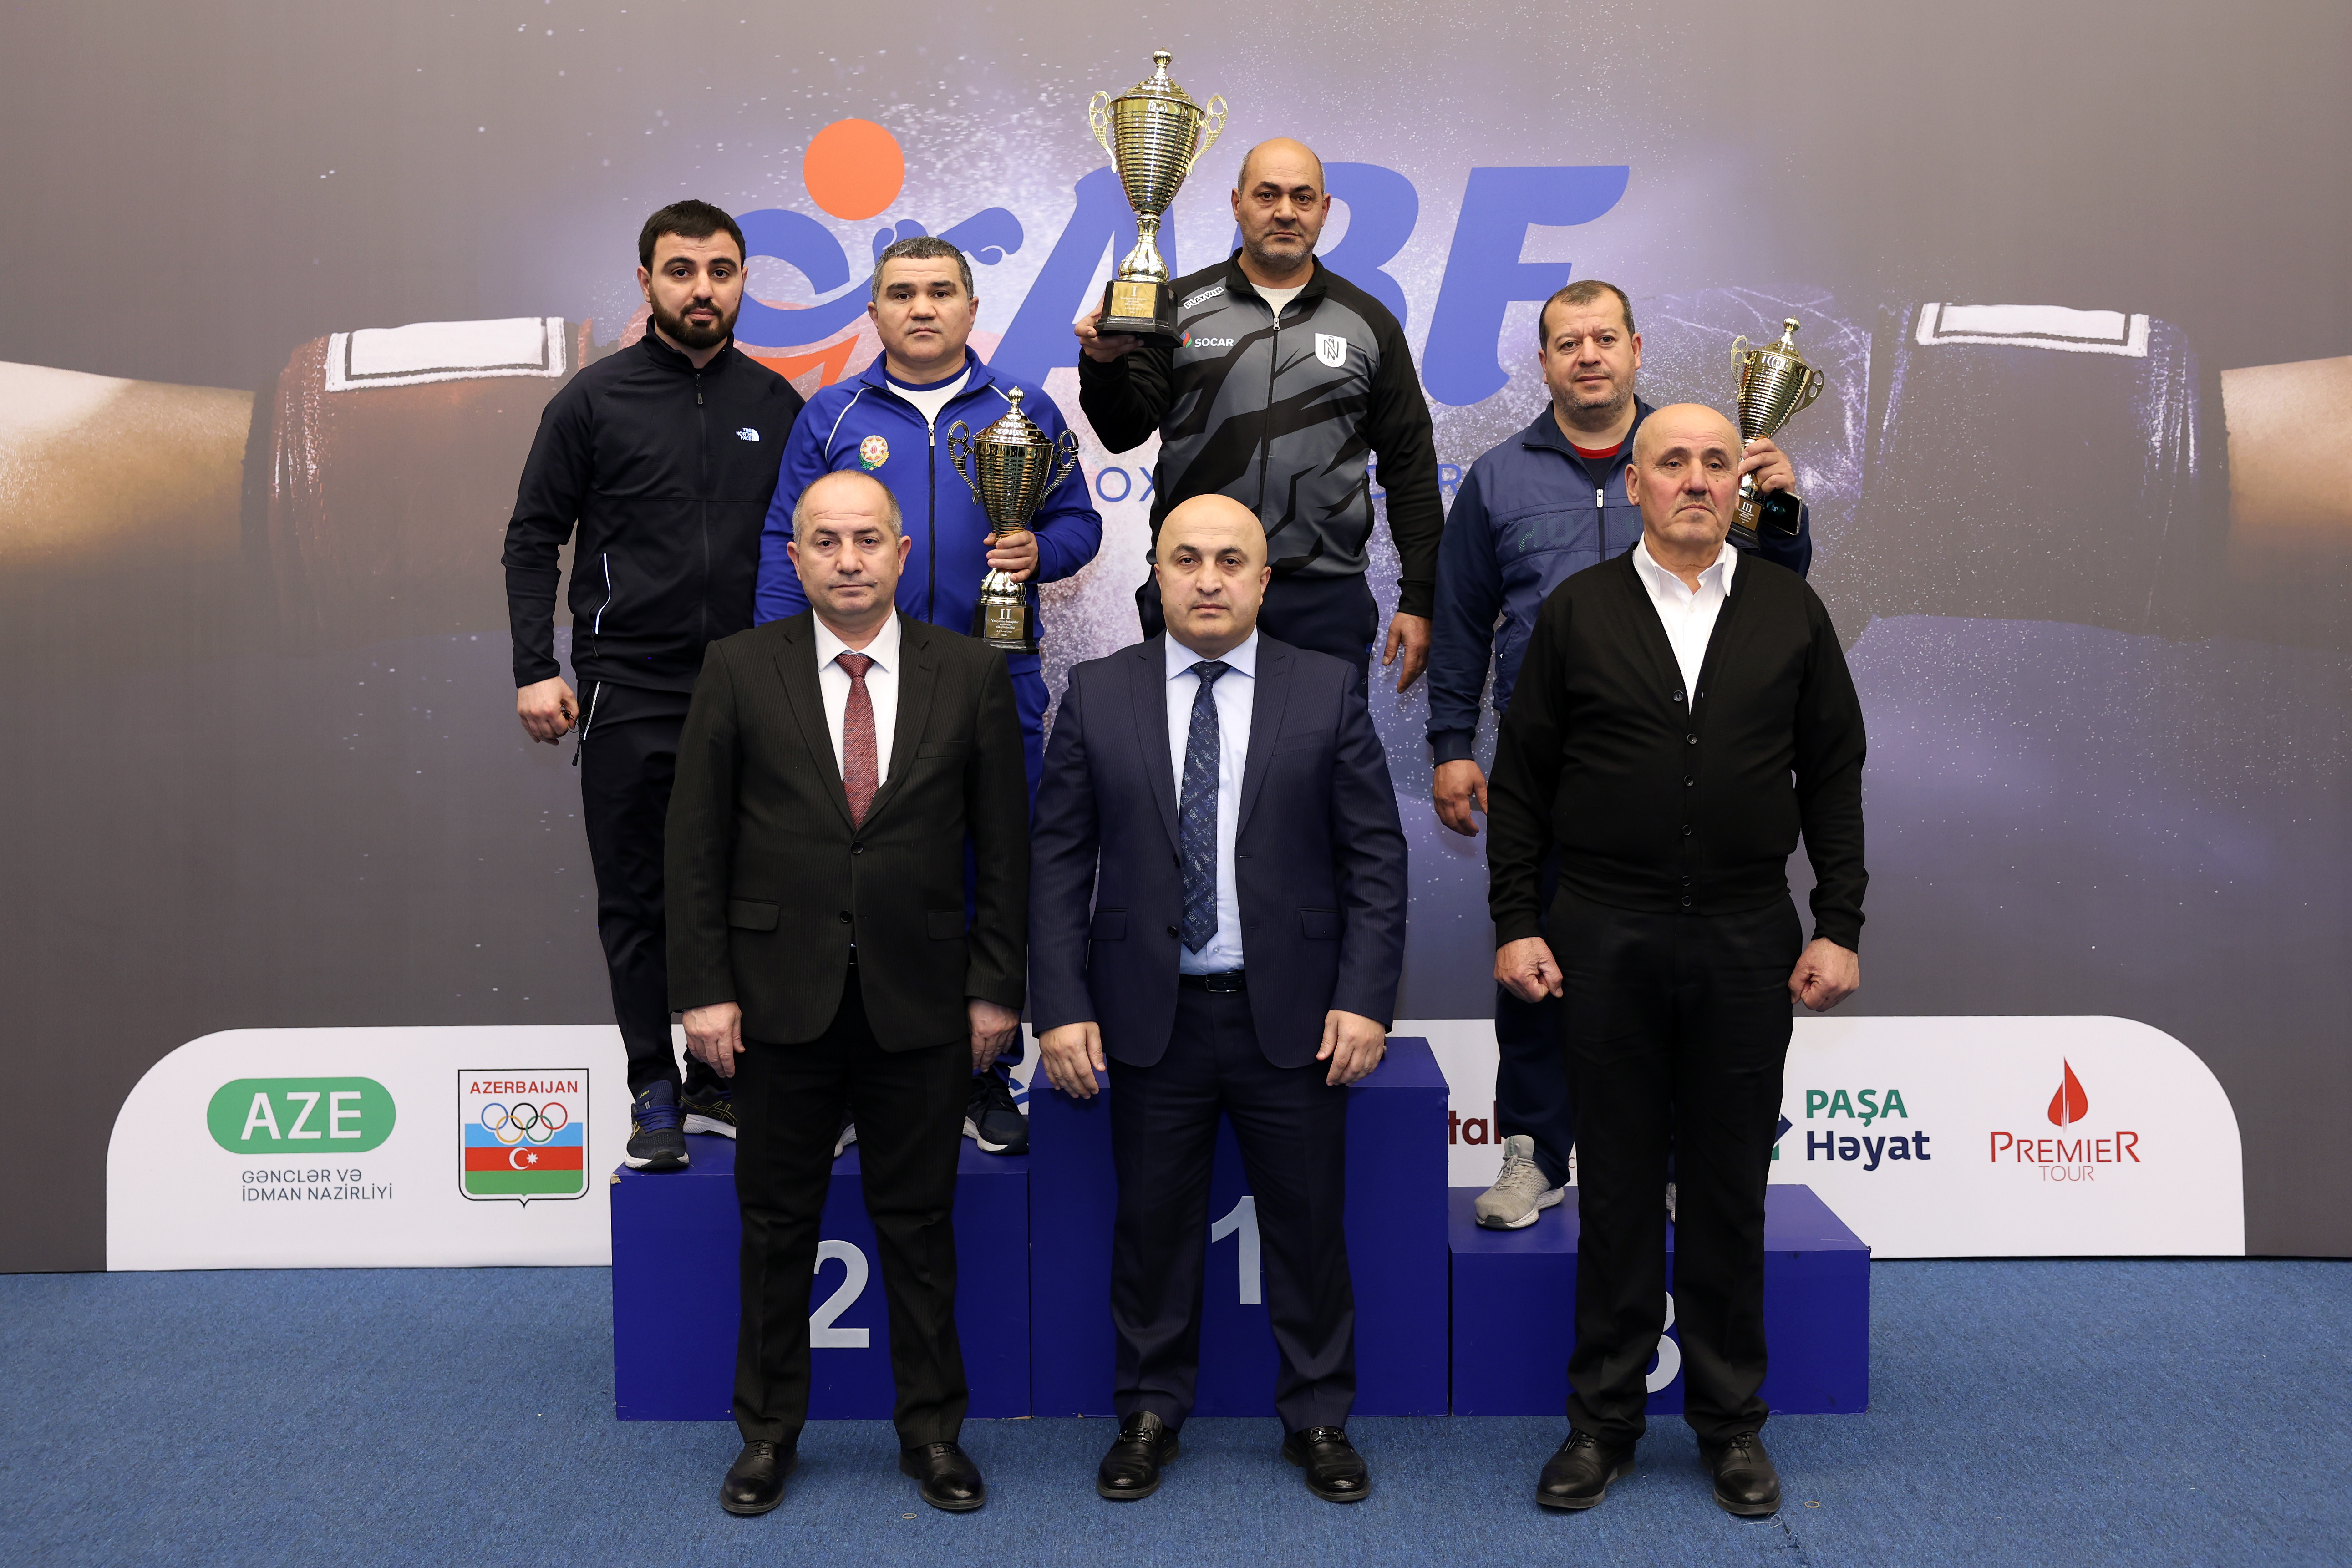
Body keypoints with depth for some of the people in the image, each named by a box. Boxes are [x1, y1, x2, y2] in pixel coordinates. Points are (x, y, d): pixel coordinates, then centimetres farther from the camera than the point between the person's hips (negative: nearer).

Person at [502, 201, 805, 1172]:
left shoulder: (776, 404, 8)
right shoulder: (594, 400, 1)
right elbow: (532, 539, 2)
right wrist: (535, 670, -6)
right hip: (629, 694, -2)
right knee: (636, 901, 4)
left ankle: (720, 1083, 20)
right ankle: (654, 1095, 15)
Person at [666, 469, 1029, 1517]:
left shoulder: (971, 674, 0)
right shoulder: (739, 670, -1)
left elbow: (1004, 846, 2)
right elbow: (696, 842, -1)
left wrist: (997, 988, -1)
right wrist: (703, 989, -6)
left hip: (921, 1001, 0)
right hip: (781, 997, 0)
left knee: (919, 1225, 11)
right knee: (777, 1225, 12)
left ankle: (933, 1431, 27)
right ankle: (768, 1431, 30)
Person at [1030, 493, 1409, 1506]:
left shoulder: (1328, 692, 0)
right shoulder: (1097, 695, 2)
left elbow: (1375, 857, 0)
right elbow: (1057, 861, 1)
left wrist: (1365, 999, -8)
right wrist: (1061, 1006, -5)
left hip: (1293, 1016, 0)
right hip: (1149, 1015, 1)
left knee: (1309, 1226, 9)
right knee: (1152, 1227, 11)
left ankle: (1318, 1419, 28)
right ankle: (1150, 1412, 30)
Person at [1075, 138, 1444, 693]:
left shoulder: (1368, 322, 9)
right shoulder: (1179, 307, 6)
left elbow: (1409, 466, 8)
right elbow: (1125, 432, 2)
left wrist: (1419, 599, 3)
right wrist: (1105, 365, -19)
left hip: (1324, 598, 1)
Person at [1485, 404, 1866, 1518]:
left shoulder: (1792, 612, 7)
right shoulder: (1577, 611, 4)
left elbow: (1834, 778, 8)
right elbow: (1520, 779, 4)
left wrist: (1840, 926, 1)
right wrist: (1514, 923, -2)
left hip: (1747, 942, 1)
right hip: (1606, 938, -1)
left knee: (1730, 1190, 10)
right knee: (1615, 1186, 7)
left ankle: (1731, 1421, 24)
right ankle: (1604, 1419, 21)